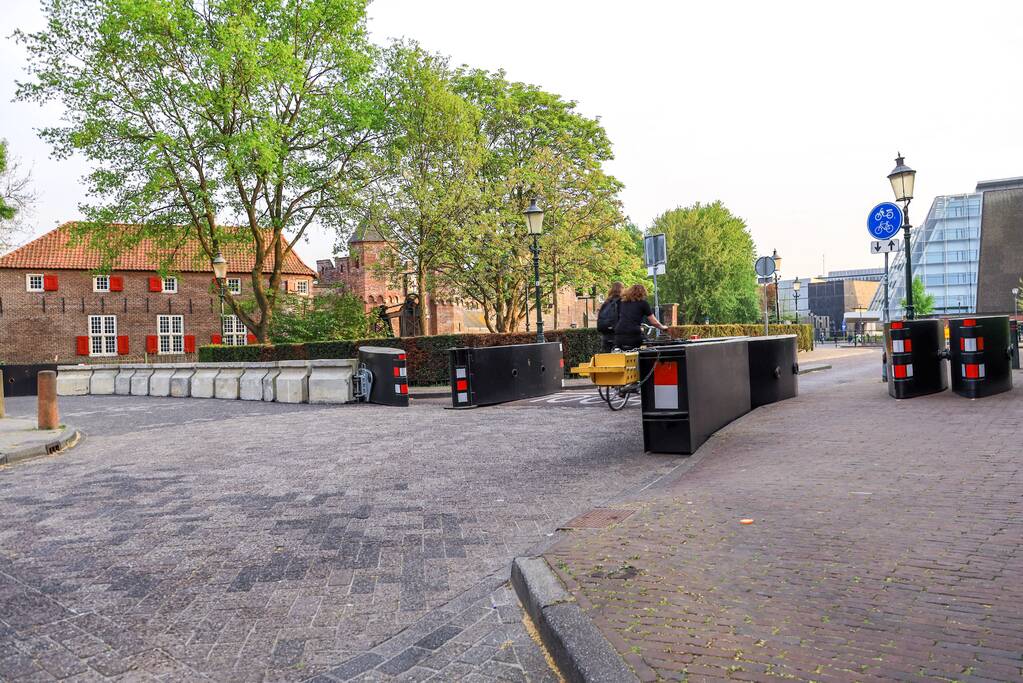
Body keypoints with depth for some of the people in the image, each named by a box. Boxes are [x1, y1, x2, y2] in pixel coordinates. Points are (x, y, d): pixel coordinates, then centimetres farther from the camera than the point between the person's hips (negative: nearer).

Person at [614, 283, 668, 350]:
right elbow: (654, 322, 13)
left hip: (618, 336, 3)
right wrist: (662, 327, 34)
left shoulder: (622, 302, 21)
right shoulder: (643, 303, 10)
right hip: (634, 336, -3)